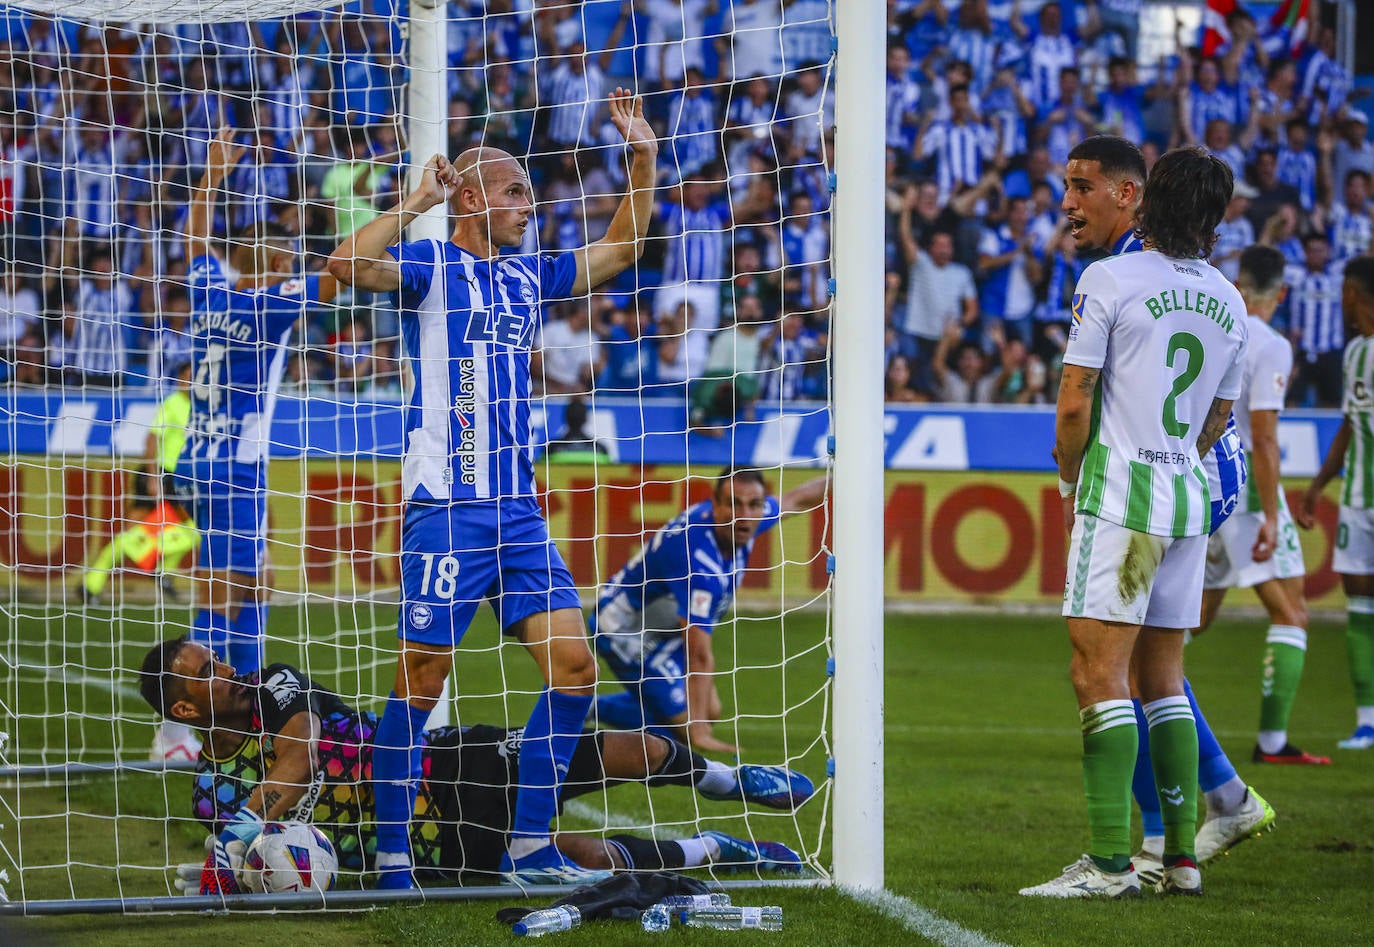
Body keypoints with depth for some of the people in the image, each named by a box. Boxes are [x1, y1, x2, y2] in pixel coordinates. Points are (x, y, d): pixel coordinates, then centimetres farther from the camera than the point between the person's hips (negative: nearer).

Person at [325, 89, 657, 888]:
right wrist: (419, 203, -19)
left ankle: (530, 845, 6)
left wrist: (645, 162, 18)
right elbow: (350, 263, -22)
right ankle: (392, 854, 3)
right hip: (446, 508, -7)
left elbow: (620, 251, 28)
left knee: (574, 664, -1)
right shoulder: (430, 267, -2)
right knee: (423, 676, -5)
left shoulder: (526, 276, 17)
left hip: (518, 509, 7)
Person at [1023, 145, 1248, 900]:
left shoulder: (1109, 280, -8)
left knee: (1100, 673, -8)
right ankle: (1182, 857, 11)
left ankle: (1110, 860, -15)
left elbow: (1075, 401, -9)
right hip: (1189, 498, 7)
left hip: (1121, 495, -7)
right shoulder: (1228, 302, 11)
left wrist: (1069, 481, 7)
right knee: (1162, 679, 13)